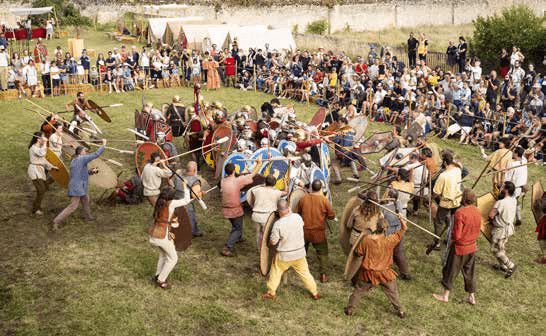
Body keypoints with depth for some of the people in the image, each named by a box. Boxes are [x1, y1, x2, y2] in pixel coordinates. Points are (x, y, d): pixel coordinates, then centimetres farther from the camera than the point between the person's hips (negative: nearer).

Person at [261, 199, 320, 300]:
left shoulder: (278, 224, -21)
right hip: (299, 253, 3)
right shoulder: (297, 217, -10)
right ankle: (315, 293, 26)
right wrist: (290, 212, 14)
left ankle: (271, 293, 30)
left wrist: (269, 242, 10)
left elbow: (273, 242, -14)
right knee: (305, 273, 17)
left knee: (275, 273, 18)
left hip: (284, 256, -3)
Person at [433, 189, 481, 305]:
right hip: (472, 246, 6)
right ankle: (471, 297, 29)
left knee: (450, 271, 11)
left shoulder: (460, 213, -26)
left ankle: (445, 296, 23)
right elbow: (477, 231, 7)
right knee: (469, 271, 19)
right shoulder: (477, 212, -4)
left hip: (459, 247, -6)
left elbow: (457, 235, -23)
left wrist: (452, 240, -4)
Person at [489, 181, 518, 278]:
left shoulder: (501, 203, -31)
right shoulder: (514, 200, -5)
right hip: (509, 227, 8)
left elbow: (491, 215, -30)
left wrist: (492, 221, -8)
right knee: (502, 248, 24)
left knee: (496, 250, 5)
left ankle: (510, 266, 8)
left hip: (500, 230, -8)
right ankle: (503, 266, 37)